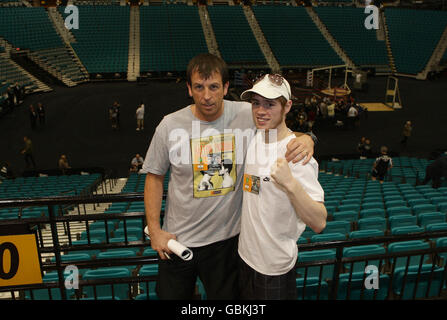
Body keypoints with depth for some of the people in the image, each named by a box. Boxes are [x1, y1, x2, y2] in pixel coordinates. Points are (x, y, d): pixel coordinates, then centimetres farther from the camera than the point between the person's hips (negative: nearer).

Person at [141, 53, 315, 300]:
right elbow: (155, 177, 0)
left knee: (226, 296, 21)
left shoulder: (249, 115, -12)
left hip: (227, 237, 0)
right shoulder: (170, 125, -10)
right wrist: (154, 229, -3)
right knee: (171, 294, 21)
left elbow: (284, 136, 2)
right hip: (177, 240, 1)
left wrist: (305, 139, -23)